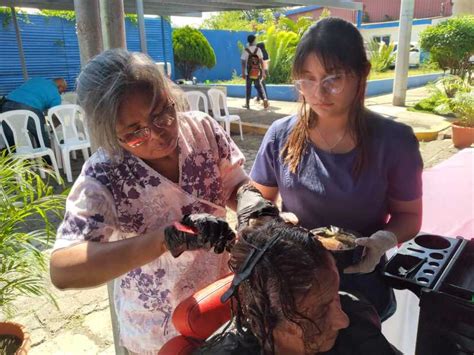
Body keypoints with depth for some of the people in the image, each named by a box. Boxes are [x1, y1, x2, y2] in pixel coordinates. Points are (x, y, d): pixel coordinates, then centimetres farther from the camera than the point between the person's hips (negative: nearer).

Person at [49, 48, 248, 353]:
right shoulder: (103, 176, -24)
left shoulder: (202, 128, -15)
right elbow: (62, 270, -33)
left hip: (223, 290, 4)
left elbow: (236, 187, -6)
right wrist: (171, 237, -43)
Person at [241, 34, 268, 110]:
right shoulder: (258, 49, -1)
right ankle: (265, 99, -9)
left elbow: (243, 62, -7)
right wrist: (263, 72, 1)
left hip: (248, 73, -1)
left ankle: (247, 104, 13)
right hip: (257, 72, 1)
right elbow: (261, 61, -3)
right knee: (259, 86, 11)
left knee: (248, 88, 8)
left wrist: (243, 73, -2)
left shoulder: (246, 50, -5)